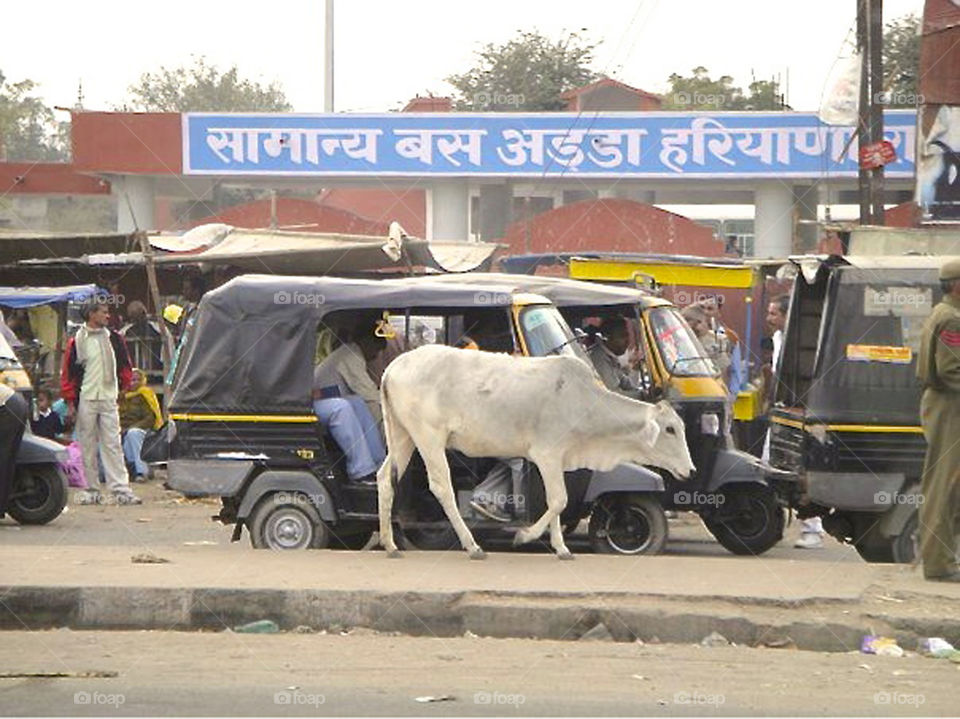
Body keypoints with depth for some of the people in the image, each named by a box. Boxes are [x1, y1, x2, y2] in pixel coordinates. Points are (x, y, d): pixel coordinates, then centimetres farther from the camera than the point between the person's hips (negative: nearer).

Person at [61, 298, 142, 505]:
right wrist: (71, 402, -5)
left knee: (112, 444, -3)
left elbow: (124, 366, 20)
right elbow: (68, 374, 0)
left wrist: (124, 386, 11)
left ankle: (121, 490, -9)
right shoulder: (77, 342, -1)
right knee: (88, 446, 2)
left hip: (108, 399, 2)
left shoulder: (114, 339, 9)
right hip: (86, 400, -2)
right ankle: (91, 490, 8)